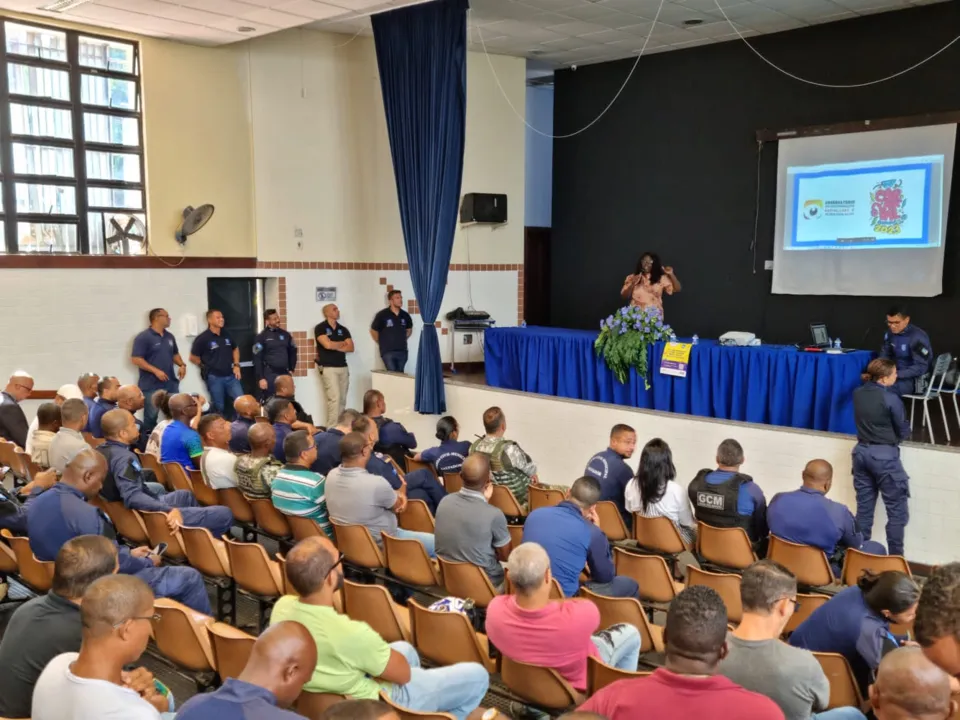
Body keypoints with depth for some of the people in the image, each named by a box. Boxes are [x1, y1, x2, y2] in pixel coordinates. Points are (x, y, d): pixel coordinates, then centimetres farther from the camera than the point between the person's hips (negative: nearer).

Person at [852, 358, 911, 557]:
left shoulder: (858, 393, 2)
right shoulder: (891, 399, -16)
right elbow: (903, 432, -4)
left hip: (861, 452, 7)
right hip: (884, 456, -6)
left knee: (864, 508, 12)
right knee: (897, 510, 4)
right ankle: (895, 557, 5)